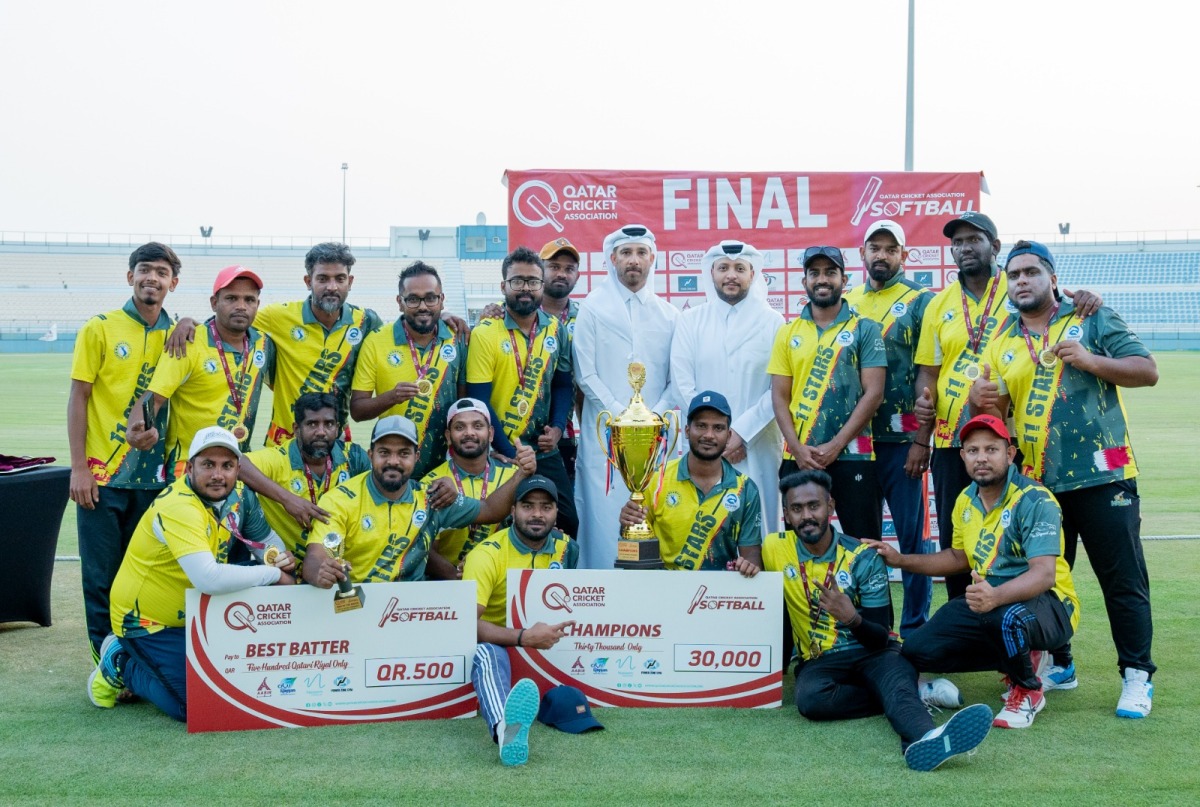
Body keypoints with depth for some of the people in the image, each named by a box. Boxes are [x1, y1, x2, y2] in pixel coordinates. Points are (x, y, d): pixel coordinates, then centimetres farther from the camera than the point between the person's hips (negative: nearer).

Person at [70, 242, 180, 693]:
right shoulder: (100, 329, -2)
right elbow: (78, 398, -3)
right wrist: (79, 467, -8)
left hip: (155, 475, 3)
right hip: (104, 474, -3)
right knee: (102, 577, 3)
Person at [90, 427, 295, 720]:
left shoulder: (239, 495, -6)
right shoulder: (178, 508, -30)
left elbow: (266, 540, 6)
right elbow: (208, 579, -42)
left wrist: (282, 557, -18)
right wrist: (273, 574, -30)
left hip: (193, 615, 8)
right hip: (147, 622, -8)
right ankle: (123, 666, 7)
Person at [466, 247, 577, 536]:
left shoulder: (555, 329, 4)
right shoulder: (485, 333, -10)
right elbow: (479, 401, -12)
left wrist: (557, 428, -4)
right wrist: (509, 453, -13)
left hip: (545, 451, 4)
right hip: (499, 453, -4)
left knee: (568, 522, 3)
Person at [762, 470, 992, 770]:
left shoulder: (863, 558, -7)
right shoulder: (775, 548, -2)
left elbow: (881, 638, -11)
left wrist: (852, 619, -29)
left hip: (872, 654, -1)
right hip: (819, 661, 1)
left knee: (897, 676, -37)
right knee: (810, 698, -36)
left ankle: (924, 740, -69)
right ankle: (911, 697, -22)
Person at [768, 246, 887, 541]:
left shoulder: (865, 329, 2)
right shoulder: (788, 332, 9)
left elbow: (873, 393, -5)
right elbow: (779, 397, 6)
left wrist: (835, 446, -12)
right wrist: (798, 448, -7)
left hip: (852, 455, -2)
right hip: (799, 457, 2)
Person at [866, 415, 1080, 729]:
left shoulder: (1035, 500, -19)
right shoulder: (966, 500, 7)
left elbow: (1044, 574, -31)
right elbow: (959, 557, 23)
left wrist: (996, 596, -50)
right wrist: (901, 560, 14)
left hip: (1048, 604, -8)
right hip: (987, 600, 8)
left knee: (1008, 616, -43)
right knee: (917, 649, -8)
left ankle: (1028, 691, -9)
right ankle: (1022, 658, 10)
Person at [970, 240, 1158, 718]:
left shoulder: (1092, 320, 1)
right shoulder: (1002, 342, 11)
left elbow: (1147, 371, -5)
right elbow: (995, 411, 12)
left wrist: (1091, 360, -20)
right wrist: (981, 402, -11)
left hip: (1102, 476, -4)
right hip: (1037, 482, 5)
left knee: (1123, 579, -2)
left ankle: (1137, 676, 6)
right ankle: (1058, 665, 27)